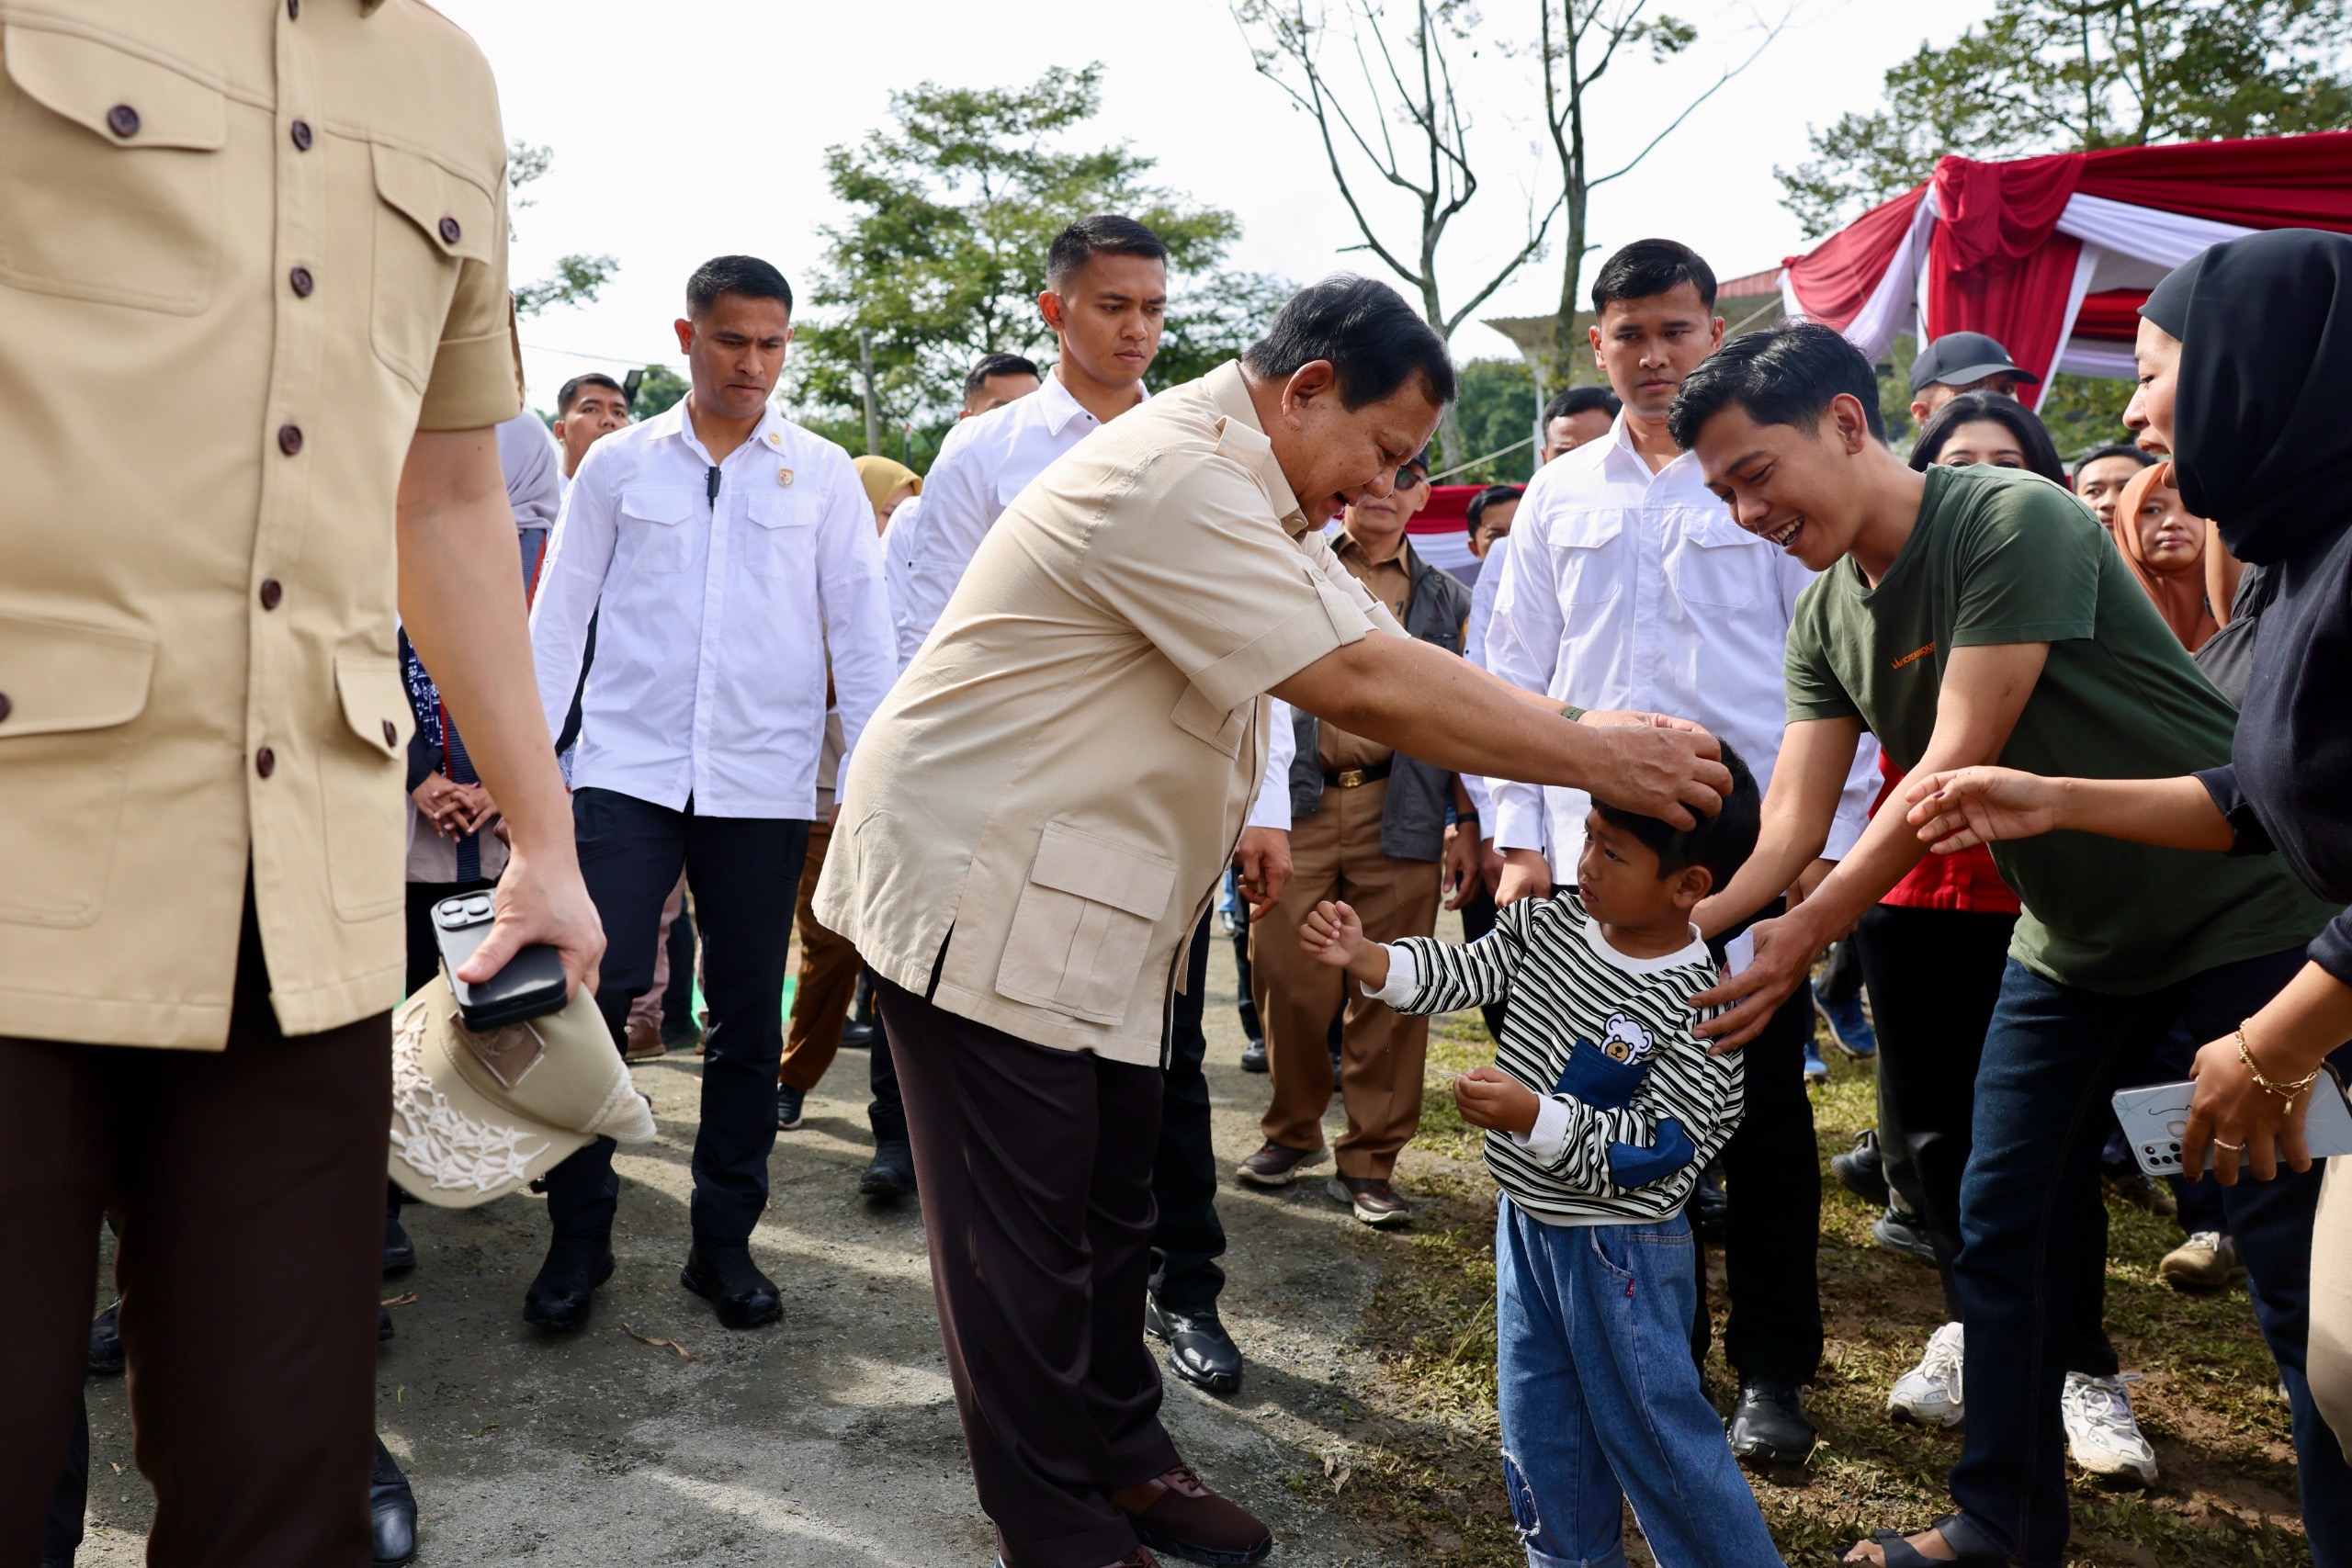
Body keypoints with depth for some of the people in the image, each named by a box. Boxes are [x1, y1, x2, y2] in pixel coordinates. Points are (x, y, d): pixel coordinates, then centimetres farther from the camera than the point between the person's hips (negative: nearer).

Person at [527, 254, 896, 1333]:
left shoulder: (823, 474, 7)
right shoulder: (618, 464, 8)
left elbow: (859, 628, 4)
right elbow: (559, 613, 9)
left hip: (765, 782, 0)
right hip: (628, 769, 0)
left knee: (747, 1016, 6)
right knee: (596, 992, -6)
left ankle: (724, 1241, 20)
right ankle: (578, 1235, 13)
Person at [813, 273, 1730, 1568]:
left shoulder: (1248, 490, 11)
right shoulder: (1177, 482, -23)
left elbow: (1383, 652, 8)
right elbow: (1364, 687, -27)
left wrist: (1589, 737, -3)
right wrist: (1597, 759, -19)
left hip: (1082, 903, 10)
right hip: (978, 891, -10)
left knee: (1109, 1204, 17)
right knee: (1025, 1228, 1)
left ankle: (1119, 1456, 32)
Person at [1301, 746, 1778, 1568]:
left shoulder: (1694, 1006, -23)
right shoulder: (1550, 922, -5)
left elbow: (1653, 1149, -23)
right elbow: (1462, 974, -4)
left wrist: (1533, 1115, -32)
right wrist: (1361, 956, -20)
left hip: (1617, 1247, -7)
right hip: (1528, 1218, 7)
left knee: (1650, 1425, 6)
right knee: (1540, 1419, 21)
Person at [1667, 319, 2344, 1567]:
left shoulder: (2015, 522, -23)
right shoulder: (1827, 619, 0)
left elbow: (1959, 763, -29)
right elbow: (1791, 818, -7)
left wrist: (1806, 934, -35)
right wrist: (1681, 924, -25)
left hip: (2238, 915, -7)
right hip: (2070, 939, 7)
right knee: (2000, 1233, 8)